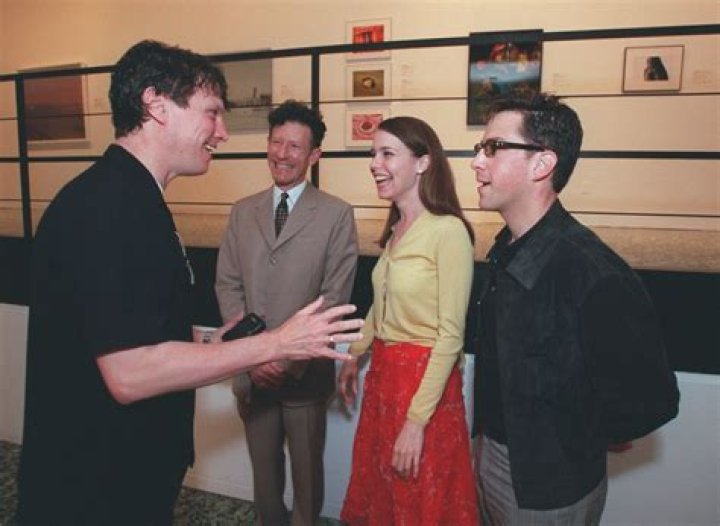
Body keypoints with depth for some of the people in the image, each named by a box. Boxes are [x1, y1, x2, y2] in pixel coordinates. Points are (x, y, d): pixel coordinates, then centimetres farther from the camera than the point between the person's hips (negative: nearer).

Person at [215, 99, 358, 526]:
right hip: (252, 371, 3)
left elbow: (334, 296, -10)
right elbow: (228, 285, 3)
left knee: (307, 469, 16)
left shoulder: (337, 214, -6)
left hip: (305, 373, -3)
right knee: (263, 467, 20)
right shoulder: (243, 211, 6)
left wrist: (291, 358, -14)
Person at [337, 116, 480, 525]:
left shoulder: (448, 231, -19)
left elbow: (450, 335, -19)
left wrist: (416, 421, -19)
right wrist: (353, 357, 22)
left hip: (425, 380, -7)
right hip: (383, 372, 7)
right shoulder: (396, 230, 6)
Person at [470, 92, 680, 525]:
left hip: (551, 485, -7)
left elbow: (650, 399, -21)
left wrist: (572, 447, -8)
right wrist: (485, 438, 4)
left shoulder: (595, 273, -28)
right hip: (491, 453, 7)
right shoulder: (507, 251, -3)